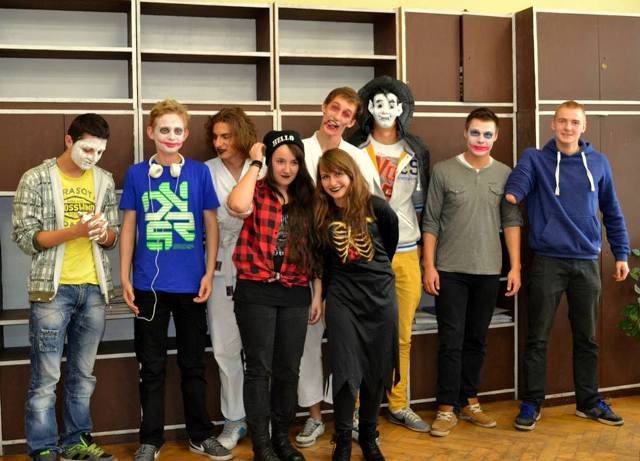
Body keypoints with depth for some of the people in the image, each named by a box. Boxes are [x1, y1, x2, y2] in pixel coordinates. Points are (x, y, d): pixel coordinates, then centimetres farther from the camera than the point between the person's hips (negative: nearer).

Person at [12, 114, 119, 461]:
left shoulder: (104, 180, 9)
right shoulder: (36, 179, -4)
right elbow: (24, 237, -8)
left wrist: (104, 233, -12)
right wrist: (75, 231, -20)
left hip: (93, 288, 4)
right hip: (52, 289, -4)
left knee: (83, 374, 12)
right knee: (46, 378, 0)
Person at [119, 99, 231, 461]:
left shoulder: (200, 172, 0)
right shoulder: (136, 174, 2)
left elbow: (211, 224, 4)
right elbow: (129, 227, 5)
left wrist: (209, 273, -3)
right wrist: (125, 278, 0)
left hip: (190, 283, 0)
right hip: (149, 284, 0)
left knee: (193, 363, 11)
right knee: (152, 366, 9)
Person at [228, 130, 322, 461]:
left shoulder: (306, 201, 10)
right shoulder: (258, 192, -2)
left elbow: (314, 252, 11)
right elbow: (237, 206, -27)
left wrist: (318, 294, 7)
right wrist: (255, 164, -15)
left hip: (295, 294, 4)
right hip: (256, 291, -4)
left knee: (288, 370, 10)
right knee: (259, 369, 2)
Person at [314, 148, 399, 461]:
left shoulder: (375, 206, -8)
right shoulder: (321, 215, -4)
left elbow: (391, 237, 11)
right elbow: (323, 258, 9)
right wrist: (322, 293, 8)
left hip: (380, 294, 0)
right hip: (342, 298, 0)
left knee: (377, 369, 8)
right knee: (346, 370, -1)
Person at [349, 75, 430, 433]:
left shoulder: (416, 152, 11)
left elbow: (420, 205, 14)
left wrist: (421, 254, 11)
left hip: (406, 252, 3)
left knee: (403, 336, 9)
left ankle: (399, 406, 22)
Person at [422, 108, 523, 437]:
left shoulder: (504, 174, 5)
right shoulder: (443, 171, -2)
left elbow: (511, 222, 6)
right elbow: (431, 222, -1)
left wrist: (515, 267, 1)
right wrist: (429, 267, -6)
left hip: (489, 272, 3)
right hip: (450, 271, -3)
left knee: (476, 341, 12)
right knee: (451, 341, -1)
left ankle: (469, 401, 24)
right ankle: (446, 409, 7)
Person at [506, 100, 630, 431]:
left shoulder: (598, 163, 9)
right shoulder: (534, 159, 2)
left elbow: (612, 212, 14)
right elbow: (517, 185, -18)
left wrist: (621, 254, 11)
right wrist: (510, 196, -41)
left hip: (587, 262, 3)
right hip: (547, 261, -3)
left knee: (586, 337, 12)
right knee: (537, 338, 1)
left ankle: (588, 401, 25)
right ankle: (531, 403, 13)